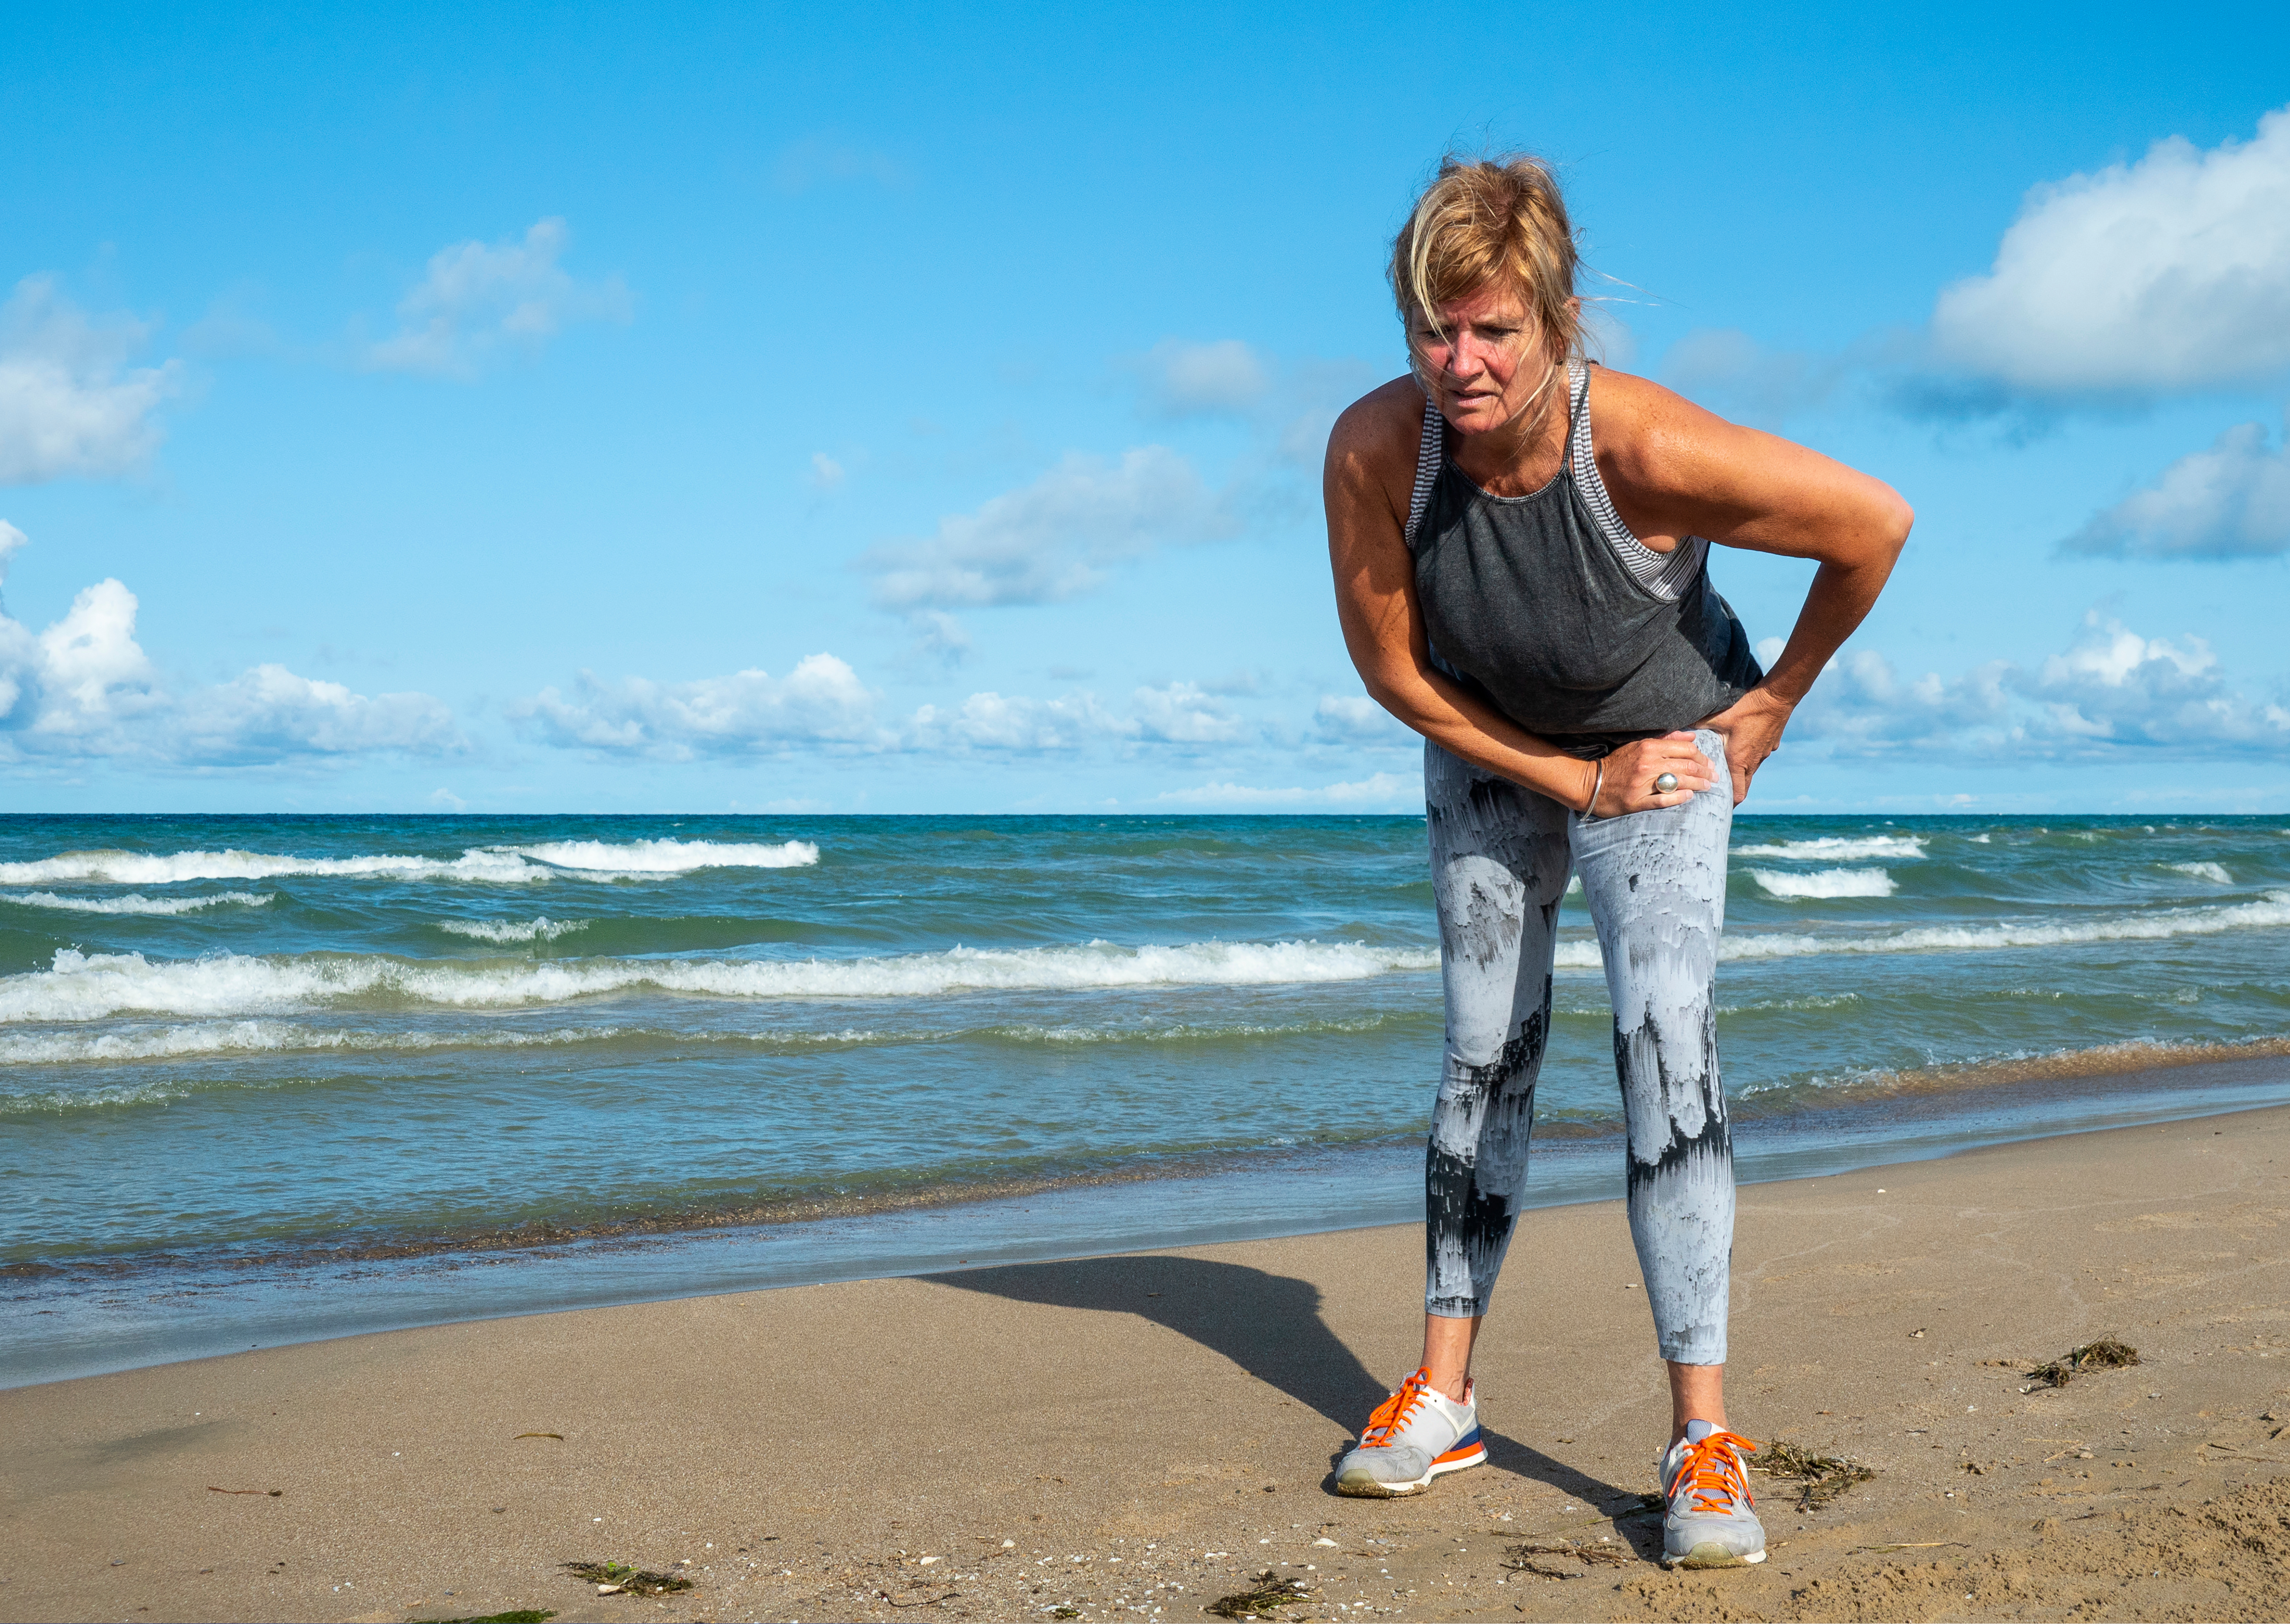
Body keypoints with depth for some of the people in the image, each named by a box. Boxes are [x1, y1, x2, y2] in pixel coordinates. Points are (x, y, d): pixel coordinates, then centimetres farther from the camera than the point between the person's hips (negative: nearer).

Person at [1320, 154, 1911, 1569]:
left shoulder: (1646, 448, -36)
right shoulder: (1376, 449, -28)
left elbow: (1878, 524, -21)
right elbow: (1394, 669, -14)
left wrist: (1776, 701, -9)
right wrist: (1571, 780, -13)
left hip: (1666, 739, -3)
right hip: (1491, 749, 3)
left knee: (1666, 1038, -18)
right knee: (1487, 1055, 7)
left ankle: (1706, 1439, -15)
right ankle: (1446, 1396, 17)